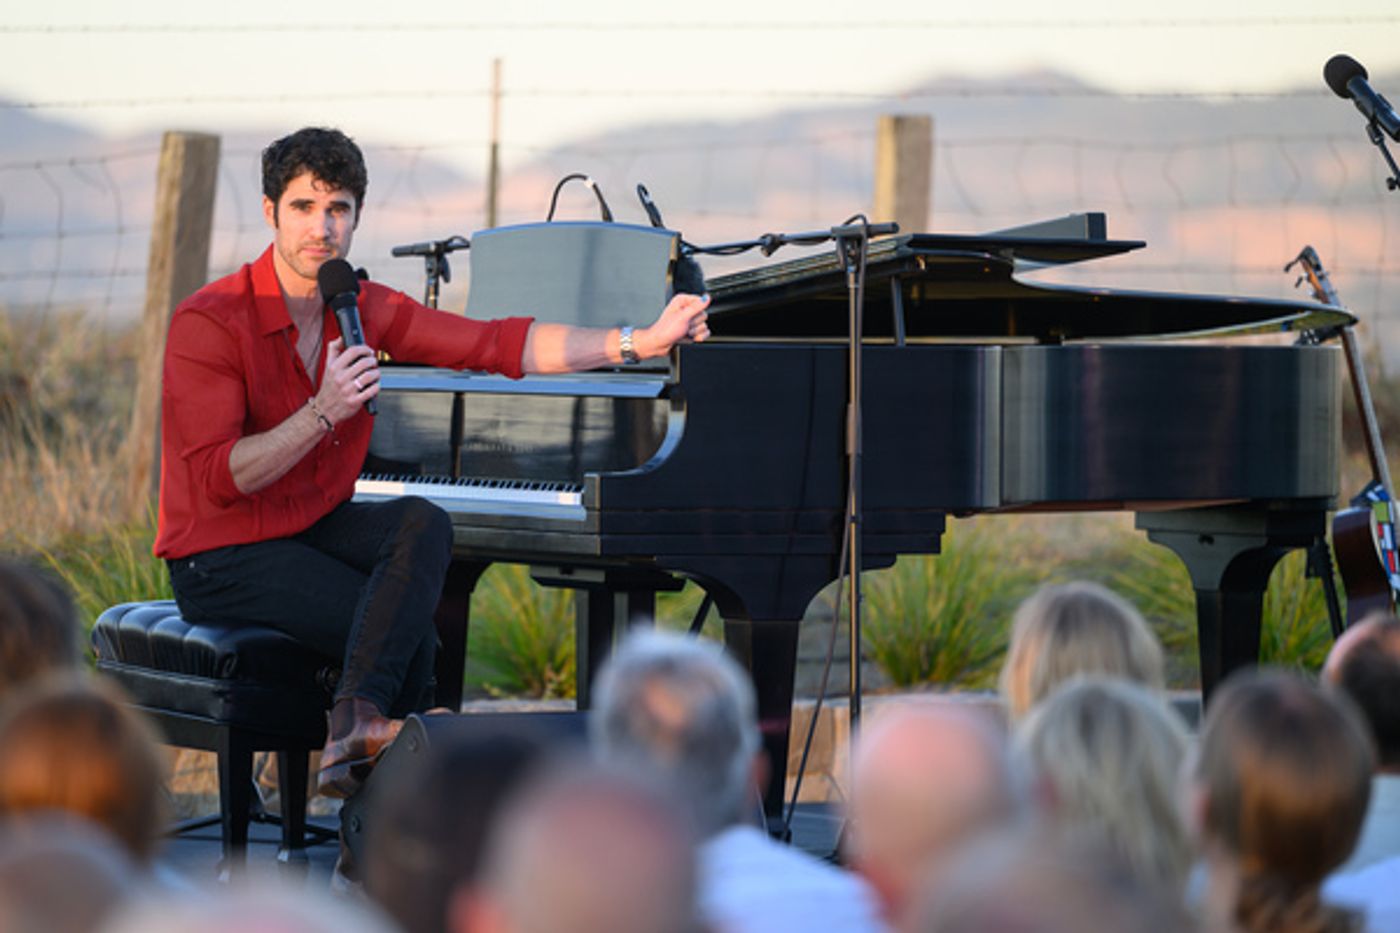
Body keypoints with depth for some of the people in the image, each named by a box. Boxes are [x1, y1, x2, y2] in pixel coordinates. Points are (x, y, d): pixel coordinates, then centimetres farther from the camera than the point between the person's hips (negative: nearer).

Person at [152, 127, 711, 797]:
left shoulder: (363, 310, 3)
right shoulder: (209, 323, -16)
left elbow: (499, 345, -1)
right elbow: (216, 481, -23)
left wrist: (642, 342, -8)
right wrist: (323, 414, -32)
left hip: (318, 528, 7)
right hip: (222, 559, -6)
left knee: (422, 524, -27)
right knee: (414, 638, -24)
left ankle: (356, 728, -37)